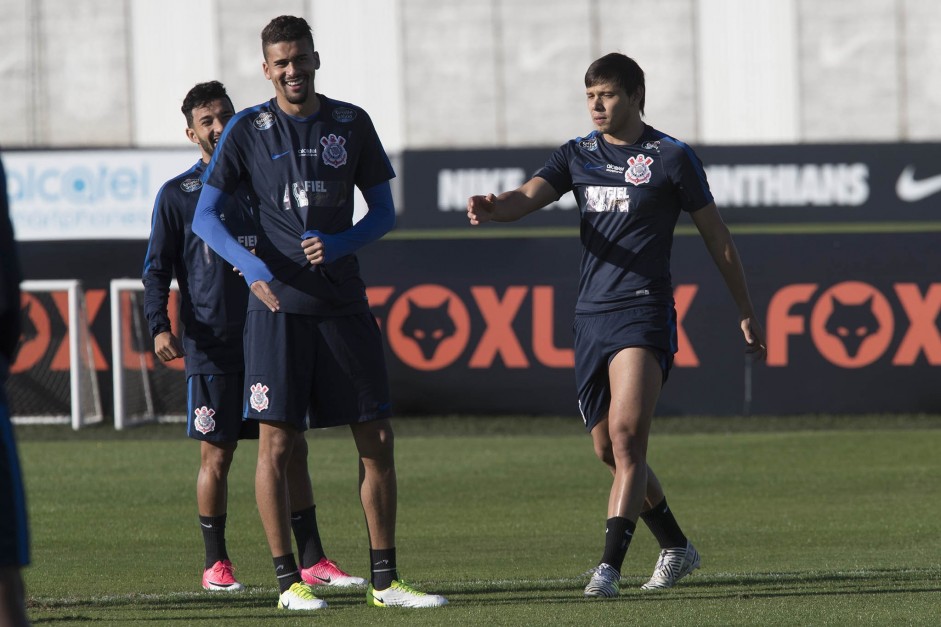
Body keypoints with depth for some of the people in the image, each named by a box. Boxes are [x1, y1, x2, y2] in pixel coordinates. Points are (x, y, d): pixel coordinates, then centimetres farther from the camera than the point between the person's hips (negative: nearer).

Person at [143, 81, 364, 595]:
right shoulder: (176, 196, 3)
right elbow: (157, 269, 2)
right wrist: (159, 327, -12)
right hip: (212, 345, -3)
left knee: (292, 450, 1)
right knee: (216, 454, 0)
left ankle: (312, 560, 4)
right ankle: (216, 563, 10)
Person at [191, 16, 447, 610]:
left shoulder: (352, 124, 6)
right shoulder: (249, 129, 0)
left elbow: (383, 211, 10)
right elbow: (205, 215, -1)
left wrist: (340, 244, -10)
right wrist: (250, 264, -18)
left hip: (344, 304, 3)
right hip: (278, 304, -3)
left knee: (377, 439, 1)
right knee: (277, 443, -5)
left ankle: (384, 579, 9)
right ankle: (289, 580, 3)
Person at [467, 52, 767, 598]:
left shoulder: (671, 158, -1)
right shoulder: (578, 156, 13)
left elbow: (716, 235, 5)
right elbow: (529, 196, -2)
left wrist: (747, 311, 8)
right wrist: (494, 207, -27)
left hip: (644, 313, -6)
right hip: (591, 317, 6)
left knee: (626, 438, -19)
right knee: (610, 450, 11)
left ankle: (610, 567, -23)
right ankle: (676, 548, 29)